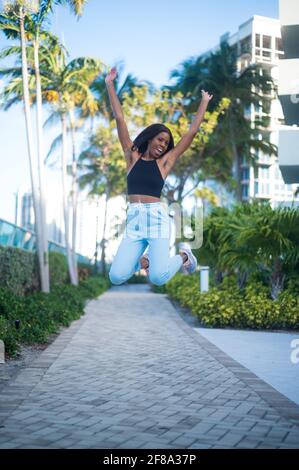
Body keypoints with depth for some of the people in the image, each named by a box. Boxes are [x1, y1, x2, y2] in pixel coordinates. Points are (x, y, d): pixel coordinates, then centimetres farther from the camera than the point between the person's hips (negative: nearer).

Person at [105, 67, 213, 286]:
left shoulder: (164, 162, 10)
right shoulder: (133, 156, 13)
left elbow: (192, 132, 14)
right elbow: (120, 120, 12)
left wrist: (204, 103, 20)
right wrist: (110, 85, 11)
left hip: (157, 218, -2)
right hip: (133, 221, 2)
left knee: (158, 277, -20)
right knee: (117, 277, -14)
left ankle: (183, 255, 14)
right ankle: (141, 260, 20)